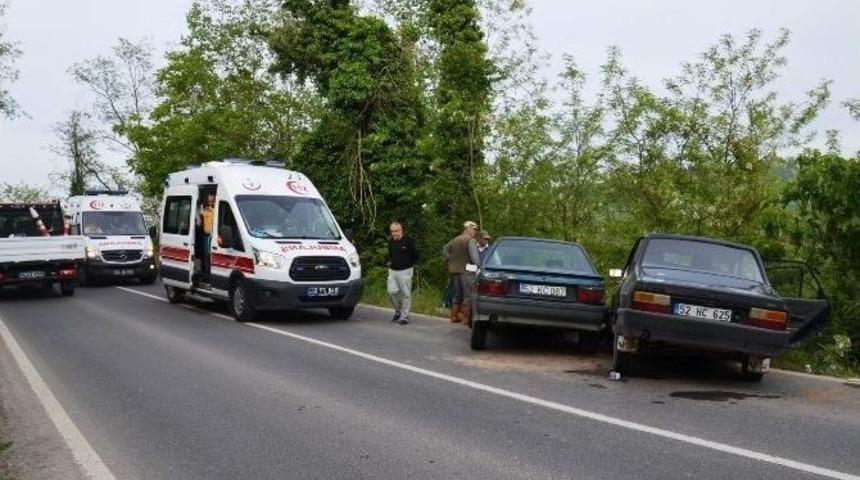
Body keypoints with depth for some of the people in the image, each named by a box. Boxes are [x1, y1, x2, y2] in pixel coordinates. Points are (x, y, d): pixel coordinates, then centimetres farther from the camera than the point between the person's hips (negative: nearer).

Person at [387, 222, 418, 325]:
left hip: (405, 271, -5)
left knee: (406, 294, 0)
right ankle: (398, 310, 21)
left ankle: (404, 316, 9)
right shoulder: (390, 242, 8)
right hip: (392, 270, 5)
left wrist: (410, 264, 6)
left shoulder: (408, 240, -10)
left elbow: (415, 255, -2)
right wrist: (390, 262, 13)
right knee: (391, 292, -3)